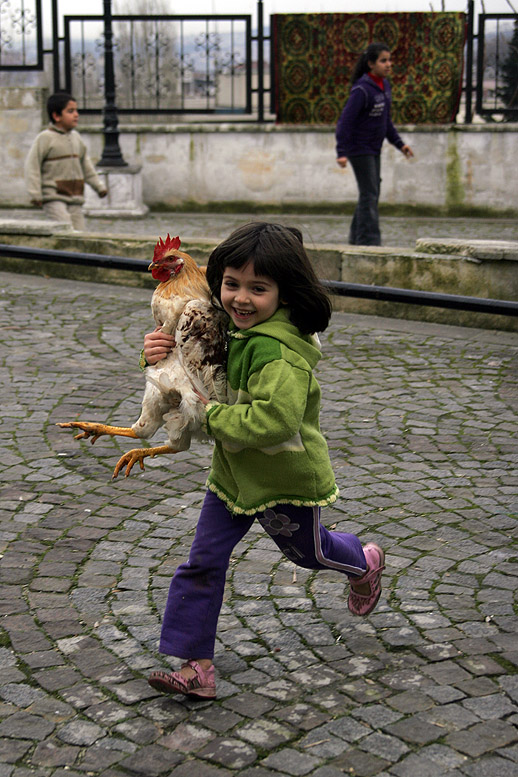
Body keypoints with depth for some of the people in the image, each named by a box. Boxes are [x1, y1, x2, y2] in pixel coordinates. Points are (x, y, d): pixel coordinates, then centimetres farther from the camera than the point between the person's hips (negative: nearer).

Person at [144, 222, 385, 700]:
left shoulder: (279, 352, -32)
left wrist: (214, 416, -32)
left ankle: (364, 564, 55)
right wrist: (160, 354, -10)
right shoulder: (231, 329, -3)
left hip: (286, 479, -7)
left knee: (307, 550, 22)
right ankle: (195, 667, 8)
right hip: (233, 472, 7)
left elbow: (275, 419, -45)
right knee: (203, 564, 1)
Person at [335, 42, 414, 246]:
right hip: (358, 149, -9)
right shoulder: (362, 89, -19)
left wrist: (399, 144, 14)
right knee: (369, 193, -10)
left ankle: (356, 238, 24)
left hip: (373, 149, 9)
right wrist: (341, 153, -29)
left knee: (371, 193, 13)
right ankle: (369, 241, -8)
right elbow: (345, 121, -22)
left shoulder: (384, 85, 7)